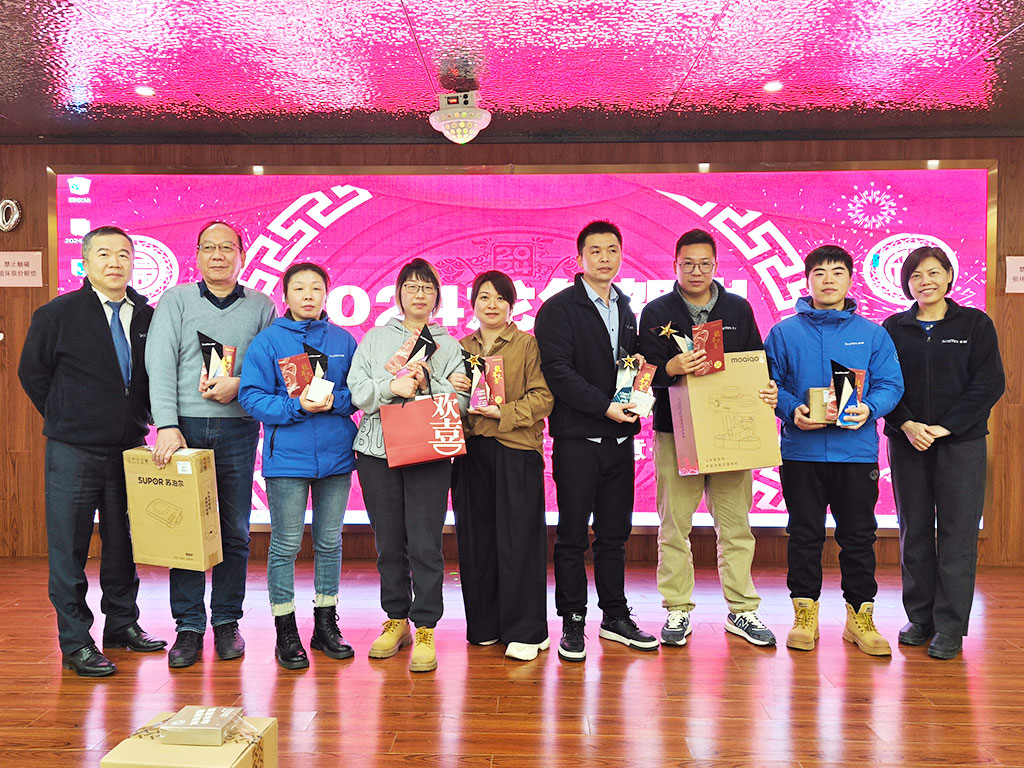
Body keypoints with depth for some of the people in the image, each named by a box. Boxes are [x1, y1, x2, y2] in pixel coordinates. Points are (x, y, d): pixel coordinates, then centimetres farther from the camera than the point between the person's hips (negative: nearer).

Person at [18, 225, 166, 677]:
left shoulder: (148, 317, 5)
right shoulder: (57, 314, -3)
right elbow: (32, 372, 5)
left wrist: (142, 419, 4)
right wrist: (65, 420, 3)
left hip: (129, 449, 3)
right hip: (73, 452, -3)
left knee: (123, 543, 13)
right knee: (68, 550, 3)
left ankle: (122, 625, 27)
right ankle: (75, 643, 12)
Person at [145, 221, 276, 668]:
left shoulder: (261, 306, 10)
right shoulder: (175, 300, 7)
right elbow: (159, 365, -3)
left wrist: (240, 383, -11)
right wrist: (167, 425, -14)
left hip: (238, 429, 1)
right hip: (184, 427, -1)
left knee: (234, 531, 5)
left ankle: (227, 621, 18)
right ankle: (189, 626, 11)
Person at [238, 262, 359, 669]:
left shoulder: (343, 340, 8)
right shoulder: (267, 341, -1)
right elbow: (251, 396, -6)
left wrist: (333, 402, -13)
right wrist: (297, 406, -19)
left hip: (335, 453, 3)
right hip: (287, 457, -3)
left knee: (330, 542, 12)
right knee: (285, 545, 2)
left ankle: (326, 625, 26)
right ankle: (286, 632, 17)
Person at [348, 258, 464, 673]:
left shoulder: (449, 345, 12)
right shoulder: (374, 338, 14)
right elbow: (357, 392, 2)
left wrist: (427, 383, -13)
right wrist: (392, 386, -13)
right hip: (378, 451, 2)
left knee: (425, 544, -6)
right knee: (388, 542, 8)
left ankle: (425, 630, 5)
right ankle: (396, 620, 24)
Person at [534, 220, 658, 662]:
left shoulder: (626, 309, 16)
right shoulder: (558, 308, -4)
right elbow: (557, 371, -13)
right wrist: (605, 406, -18)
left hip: (620, 438, 6)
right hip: (577, 438, -6)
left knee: (615, 534, 13)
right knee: (573, 537, 2)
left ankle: (615, 617, 25)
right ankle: (572, 623, 14)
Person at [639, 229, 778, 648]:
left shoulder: (739, 309, 12)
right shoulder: (656, 312, 4)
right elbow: (645, 373, -4)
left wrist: (769, 391, -5)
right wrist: (673, 367, -24)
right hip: (675, 433, -1)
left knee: (735, 525, 6)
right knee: (674, 525, 3)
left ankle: (742, 609, 19)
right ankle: (677, 609, 16)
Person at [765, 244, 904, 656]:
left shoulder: (873, 334, 7)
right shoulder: (784, 332, 4)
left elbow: (890, 384, 4)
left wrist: (868, 409, -16)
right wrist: (792, 410, -15)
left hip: (857, 451, 1)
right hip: (802, 451, -1)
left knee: (858, 536, 8)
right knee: (805, 535, 7)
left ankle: (860, 615, 22)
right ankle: (805, 614, 20)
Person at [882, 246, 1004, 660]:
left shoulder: (975, 324, 3)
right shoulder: (894, 328, 8)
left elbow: (990, 383, -3)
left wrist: (946, 427, -12)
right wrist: (906, 424, -12)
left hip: (961, 443, -2)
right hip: (907, 442, 2)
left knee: (957, 533, -1)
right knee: (914, 532, 7)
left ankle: (950, 627, 7)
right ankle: (920, 618, 18)